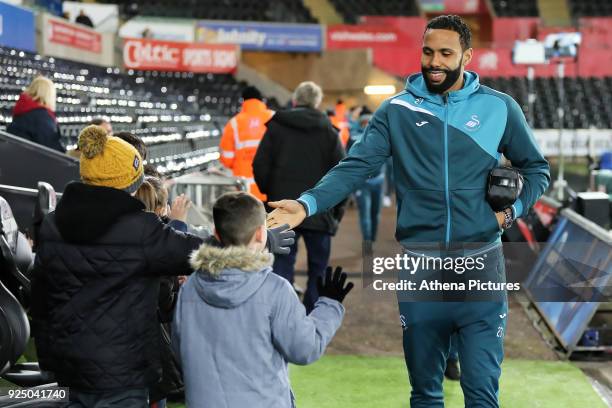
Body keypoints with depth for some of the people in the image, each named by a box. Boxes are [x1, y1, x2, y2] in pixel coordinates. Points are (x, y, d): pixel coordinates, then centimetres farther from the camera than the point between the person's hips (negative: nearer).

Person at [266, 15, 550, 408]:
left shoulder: (499, 107, 3)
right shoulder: (396, 110, 2)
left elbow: (537, 168, 14)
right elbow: (356, 167, -7)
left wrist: (512, 210, -4)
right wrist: (307, 204, -22)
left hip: (481, 263, -1)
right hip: (418, 266, 1)